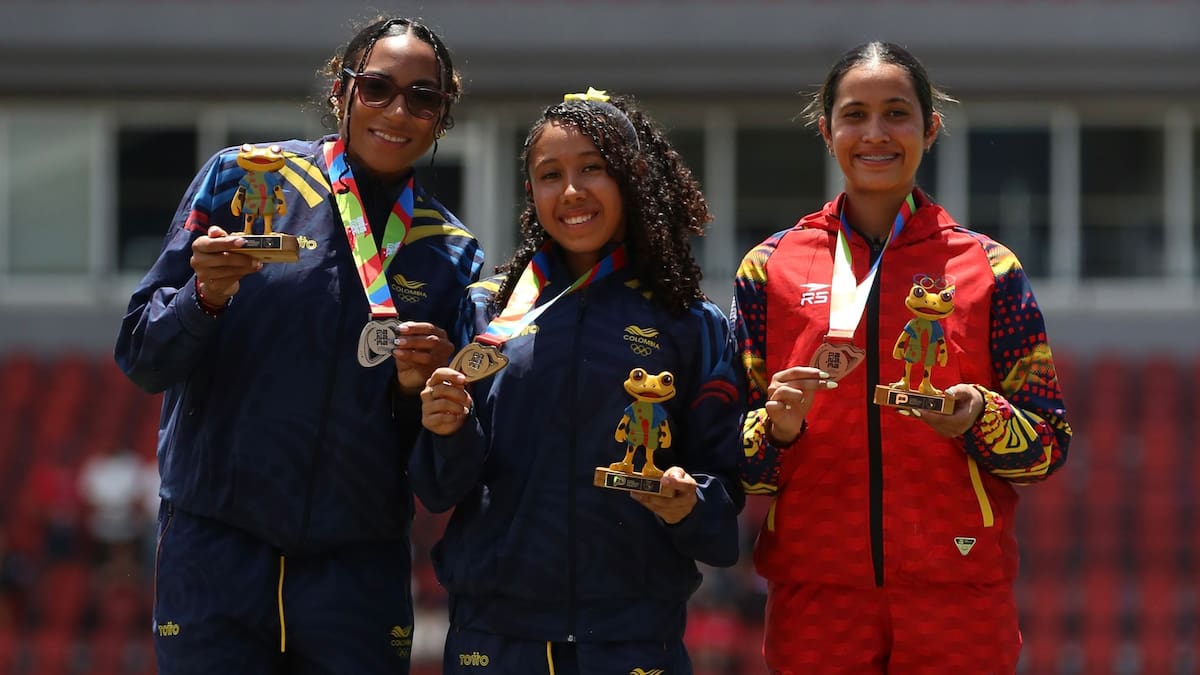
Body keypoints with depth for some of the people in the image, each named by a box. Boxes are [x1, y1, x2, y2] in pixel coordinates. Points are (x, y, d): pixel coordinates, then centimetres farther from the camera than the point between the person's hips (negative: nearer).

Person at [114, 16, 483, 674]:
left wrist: (419, 389, -10)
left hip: (358, 571, 2)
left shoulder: (451, 255, 7)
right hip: (216, 548, -2)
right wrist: (205, 297, -19)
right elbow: (142, 359, 0)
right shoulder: (241, 181, 0)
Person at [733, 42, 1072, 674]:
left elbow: (1048, 443, 5)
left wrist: (980, 418, -15)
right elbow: (731, 452, 8)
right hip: (815, 596, 1)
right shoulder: (770, 268, 7)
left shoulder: (987, 267, 6)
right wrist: (778, 428, -13)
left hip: (958, 597, 0)